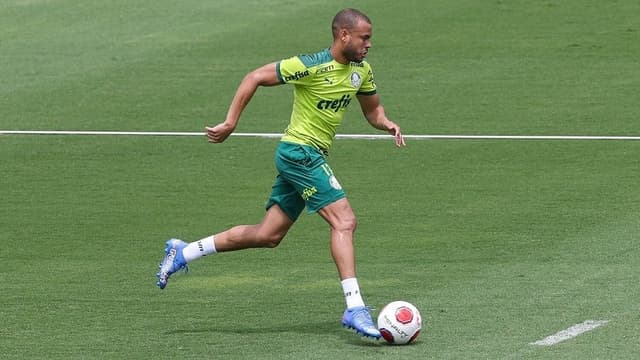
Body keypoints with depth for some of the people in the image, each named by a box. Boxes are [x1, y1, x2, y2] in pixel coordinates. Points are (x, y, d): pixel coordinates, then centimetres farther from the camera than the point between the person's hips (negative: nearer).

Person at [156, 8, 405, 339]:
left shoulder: (361, 71, 7)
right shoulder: (311, 66, -17)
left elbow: (372, 109, 23)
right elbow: (255, 78, -13)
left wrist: (386, 124, 0)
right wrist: (230, 123, -14)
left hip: (309, 158, 9)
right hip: (300, 152, -9)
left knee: (268, 235, 11)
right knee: (344, 221, -17)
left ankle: (182, 253, 21)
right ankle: (354, 309, -20)